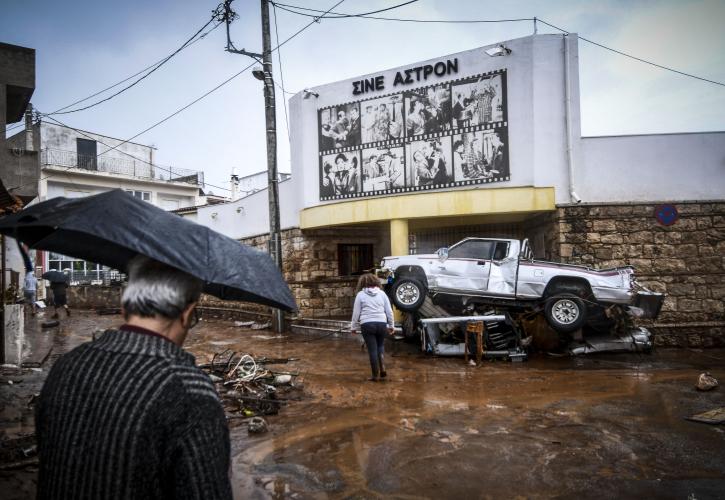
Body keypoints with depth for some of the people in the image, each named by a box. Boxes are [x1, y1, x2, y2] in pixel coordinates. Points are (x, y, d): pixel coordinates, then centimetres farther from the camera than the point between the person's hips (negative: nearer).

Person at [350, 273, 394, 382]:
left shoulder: (360, 294, 3)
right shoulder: (382, 293, 9)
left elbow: (356, 313, 2)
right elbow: (389, 311, 10)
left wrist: (354, 327, 12)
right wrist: (391, 325, 18)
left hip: (367, 324, -2)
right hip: (381, 323, 3)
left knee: (372, 349, 4)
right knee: (380, 346, 23)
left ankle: (376, 375, 11)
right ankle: (382, 369, 11)